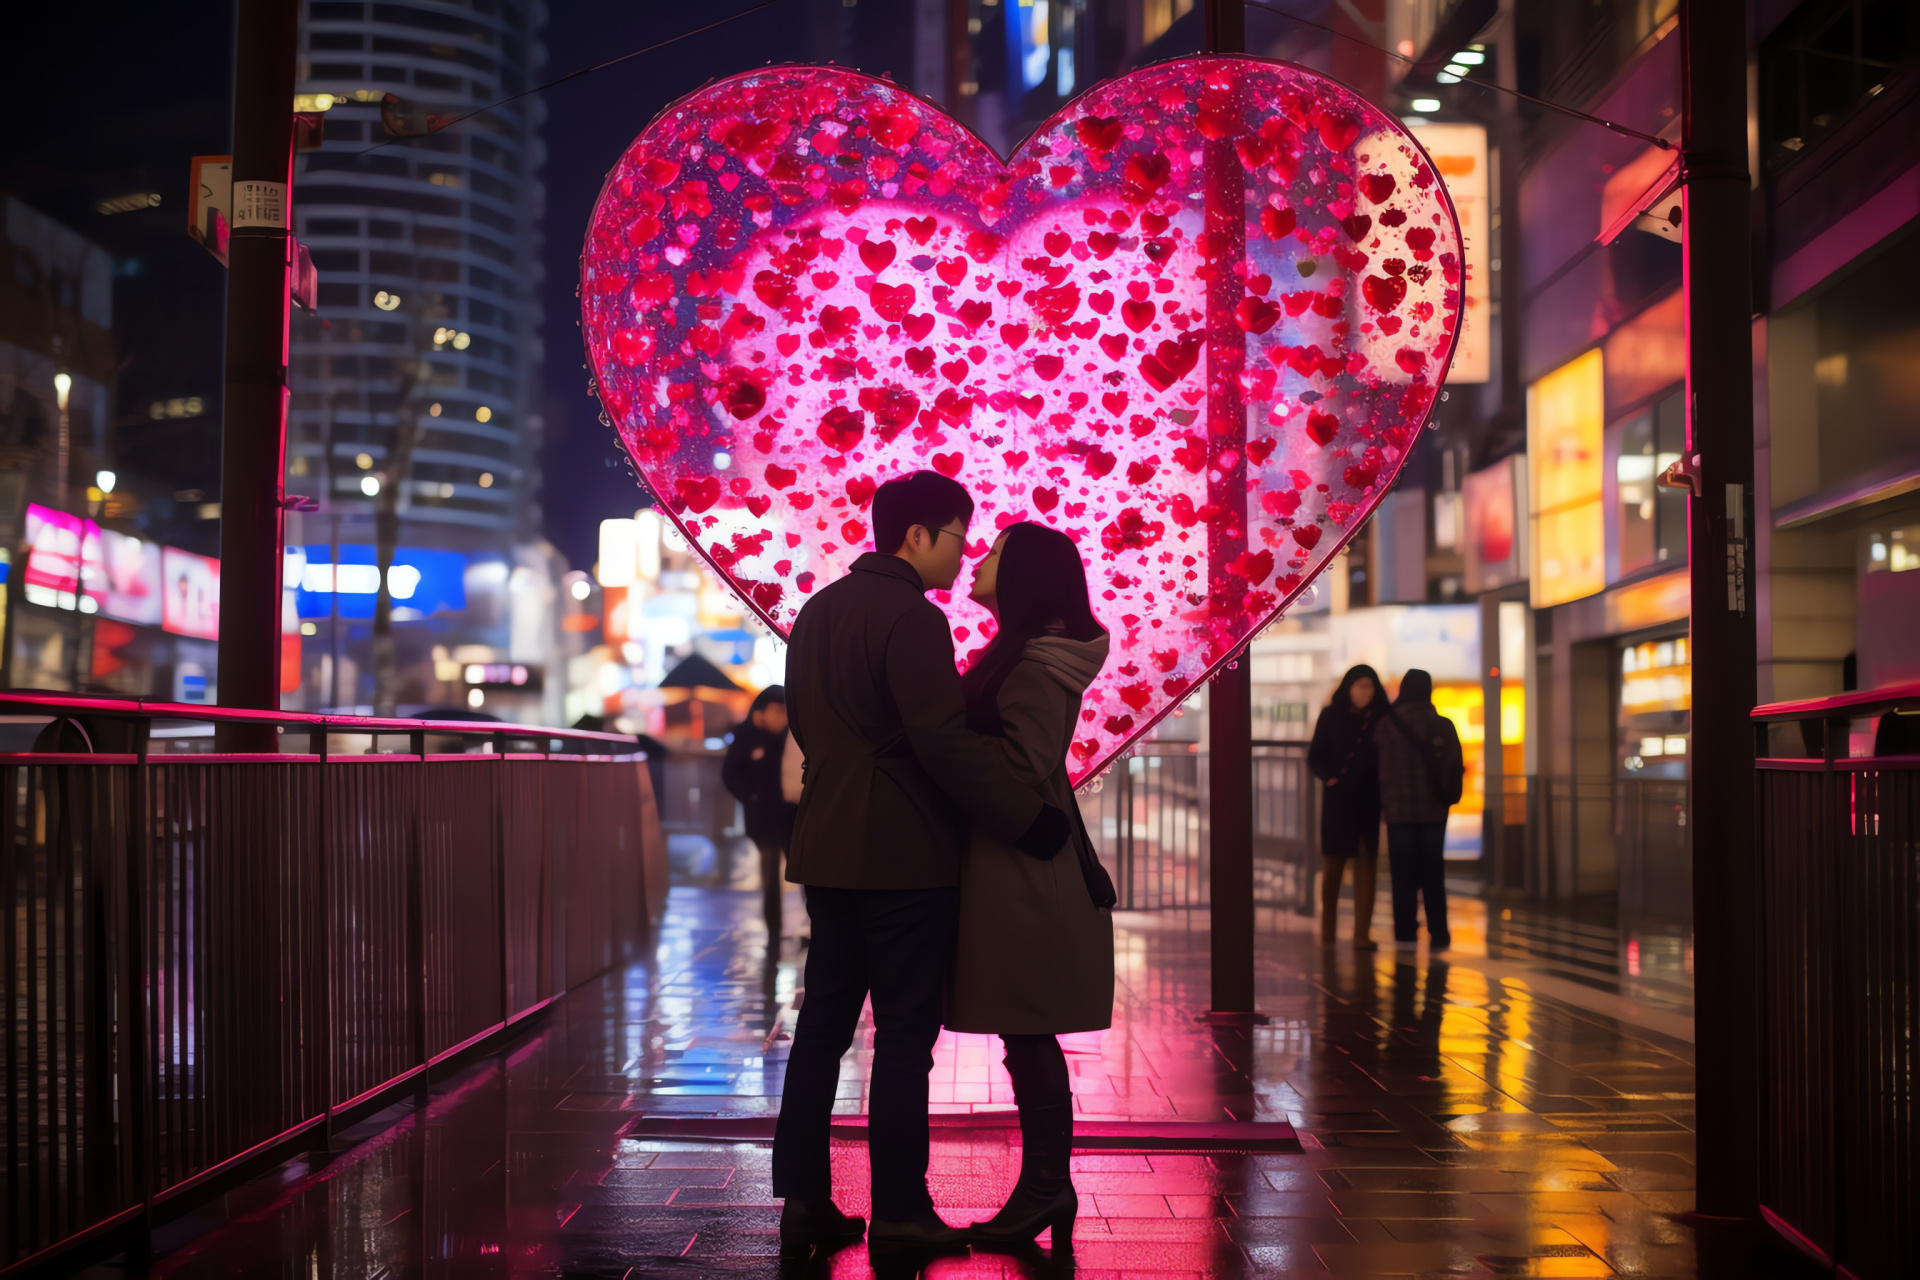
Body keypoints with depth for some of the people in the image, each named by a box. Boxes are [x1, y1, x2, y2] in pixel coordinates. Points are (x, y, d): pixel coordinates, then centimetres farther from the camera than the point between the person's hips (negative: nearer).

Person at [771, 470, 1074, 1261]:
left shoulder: (818, 610, 13)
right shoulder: (912, 618, -15)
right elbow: (946, 741, -22)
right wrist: (1028, 820, -16)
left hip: (829, 849, 8)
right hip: (905, 854, -8)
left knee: (823, 1023, 11)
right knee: (905, 1034, -1)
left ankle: (803, 1198, 14)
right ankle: (899, 1214, 4)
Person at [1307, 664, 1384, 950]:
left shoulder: (1380, 720, 5)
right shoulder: (1331, 717, 4)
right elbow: (1314, 757, 4)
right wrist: (1328, 777, -15)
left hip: (1369, 801, 0)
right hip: (1337, 800, 0)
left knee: (1366, 865, -2)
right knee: (1333, 863, 4)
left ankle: (1362, 935, -3)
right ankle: (1327, 929, 15)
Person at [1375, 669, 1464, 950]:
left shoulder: (1388, 724, -7)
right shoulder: (1444, 726, -3)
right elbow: (1455, 766, 0)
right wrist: (1445, 797, 13)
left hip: (1399, 810, -2)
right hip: (1434, 810, 2)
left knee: (1403, 875, 4)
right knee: (1433, 874, 9)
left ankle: (1406, 935, 2)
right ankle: (1438, 935, 8)